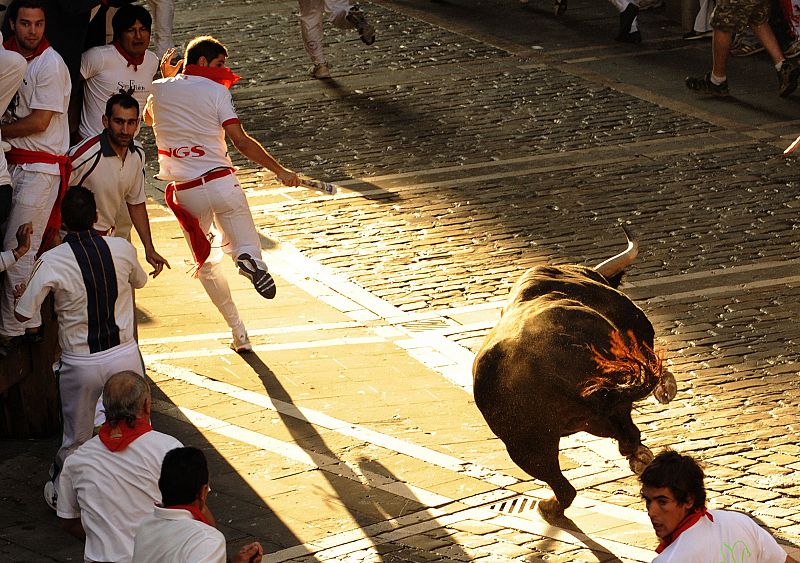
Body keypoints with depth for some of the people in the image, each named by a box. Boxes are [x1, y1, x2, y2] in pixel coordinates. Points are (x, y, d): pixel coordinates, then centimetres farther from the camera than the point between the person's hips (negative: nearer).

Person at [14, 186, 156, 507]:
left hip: (81, 365, -2)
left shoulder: (52, 261, -16)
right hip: (125, 356, 2)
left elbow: (22, 313, -10)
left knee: (76, 441, 17)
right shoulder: (122, 249, -6)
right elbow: (140, 281, 17)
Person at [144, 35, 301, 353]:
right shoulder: (216, 91, -3)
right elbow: (240, 141, -9)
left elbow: (148, 118, 32)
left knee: (206, 265, 15)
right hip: (221, 181, -3)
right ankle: (249, 257, -31)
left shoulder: (159, 89, 8)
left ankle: (239, 332, 7)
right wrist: (280, 171, -4)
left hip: (185, 192, 3)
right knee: (246, 246, 9)